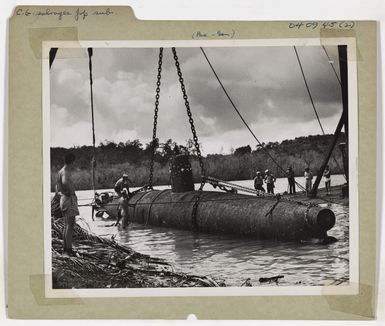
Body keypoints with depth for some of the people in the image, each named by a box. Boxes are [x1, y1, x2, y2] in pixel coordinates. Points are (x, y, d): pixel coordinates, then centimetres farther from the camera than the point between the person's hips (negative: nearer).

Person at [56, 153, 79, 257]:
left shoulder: (60, 172, 15)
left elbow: (57, 190, 21)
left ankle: (65, 249, 18)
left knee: (66, 226, 14)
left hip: (63, 199, 10)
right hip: (69, 199, -10)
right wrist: (71, 189, -24)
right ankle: (69, 250, -8)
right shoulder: (66, 172, -15)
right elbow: (65, 182, -39)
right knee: (70, 226, -8)